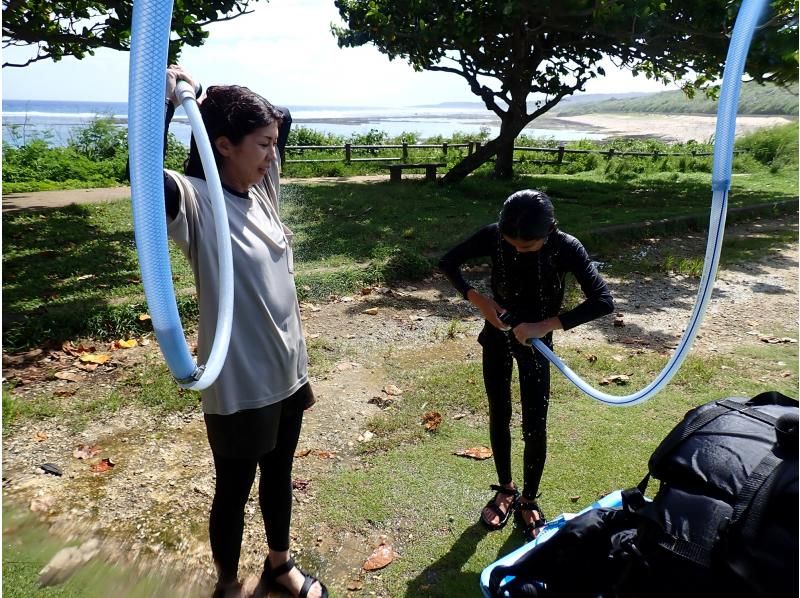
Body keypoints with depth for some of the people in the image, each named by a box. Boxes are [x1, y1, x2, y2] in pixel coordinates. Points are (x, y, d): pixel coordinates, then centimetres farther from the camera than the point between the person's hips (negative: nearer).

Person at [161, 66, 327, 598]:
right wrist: (164, 99, -36)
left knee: (279, 476, 24)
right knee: (234, 491, 15)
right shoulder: (197, 201, -19)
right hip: (239, 384, -7)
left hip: (285, 371, 7)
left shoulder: (260, 193, 1)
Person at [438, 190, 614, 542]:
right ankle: (505, 489, 34)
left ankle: (529, 501, 25)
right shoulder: (494, 236, -19)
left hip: (535, 343, -1)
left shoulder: (567, 248, -23)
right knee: (499, 416, 12)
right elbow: (448, 262, -8)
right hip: (497, 337, 2)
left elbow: (603, 301, -28)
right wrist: (478, 299, -22)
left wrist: (546, 325, -33)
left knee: (534, 426, 3)